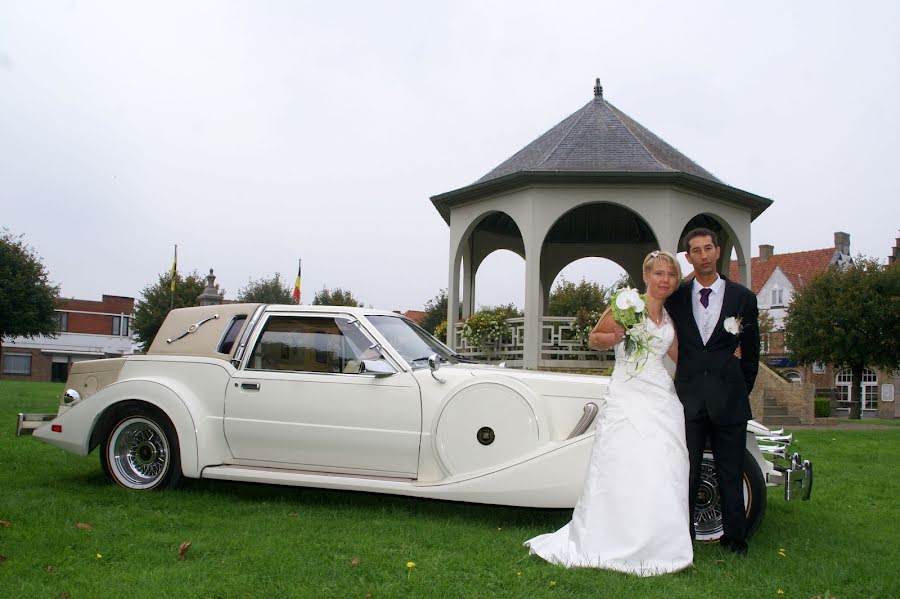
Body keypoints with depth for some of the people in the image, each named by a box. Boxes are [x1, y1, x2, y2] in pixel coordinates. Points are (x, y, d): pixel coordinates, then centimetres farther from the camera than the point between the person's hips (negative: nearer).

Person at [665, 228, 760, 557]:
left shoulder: (742, 297, 5)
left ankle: (735, 539, 22)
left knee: (731, 475, 8)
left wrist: (741, 391, 7)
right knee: (685, 474, 4)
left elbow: (751, 351, 10)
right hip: (689, 400, 1)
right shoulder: (676, 297, 6)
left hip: (729, 402, 0)